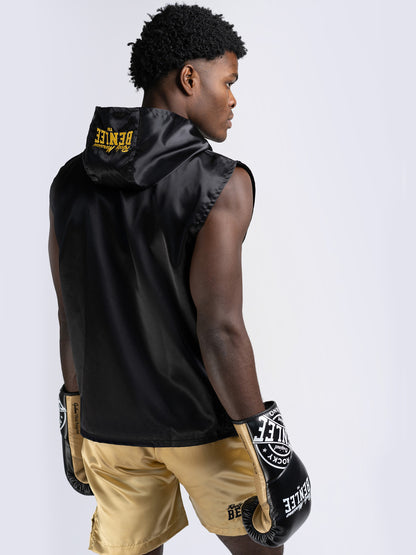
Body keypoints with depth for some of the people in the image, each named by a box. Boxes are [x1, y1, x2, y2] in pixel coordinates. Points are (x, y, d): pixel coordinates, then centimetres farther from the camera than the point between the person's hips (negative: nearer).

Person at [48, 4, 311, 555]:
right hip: (205, 424, -4)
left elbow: (70, 317, 4)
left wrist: (77, 407, 16)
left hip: (110, 422, 5)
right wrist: (262, 443, -15)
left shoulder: (71, 181, -2)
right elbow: (220, 331, -24)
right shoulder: (219, 184, -20)